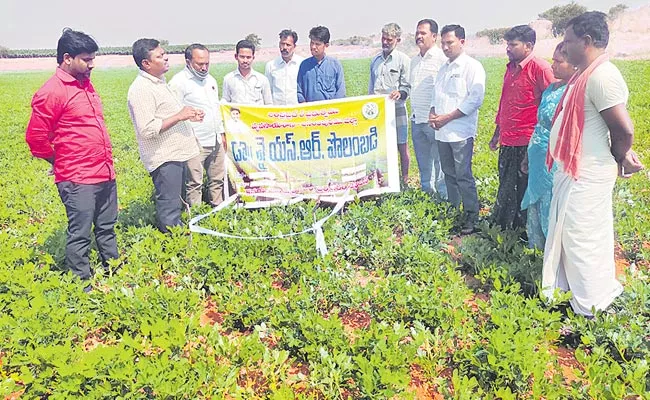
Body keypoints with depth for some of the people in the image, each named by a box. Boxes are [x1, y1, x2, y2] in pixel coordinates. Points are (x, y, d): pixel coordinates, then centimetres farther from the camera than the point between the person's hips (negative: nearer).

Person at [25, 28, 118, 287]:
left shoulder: (85, 84, 13)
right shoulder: (51, 92, -12)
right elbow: (36, 138, -10)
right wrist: (61, 163, 3)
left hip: (105, 174, 8)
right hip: (77, 180, -8)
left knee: (107, 229, 19)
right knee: (80, 236, 3)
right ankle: (82, 287, 15)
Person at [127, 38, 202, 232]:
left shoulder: (159, 81, 15)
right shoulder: (141, 89, -17)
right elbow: (147, 129, -25)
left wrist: (188, 115, 11)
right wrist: (179, 116, -21)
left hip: (176, 153, 10)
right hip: (164, 158, -10)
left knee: (175, 202, 18)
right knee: (169, 209, -3)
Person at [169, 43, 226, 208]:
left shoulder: (211, 80, 16)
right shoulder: (179, 82, -9)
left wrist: (222, 133, 21)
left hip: (216, 142, 8)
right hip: (194, 144, -8)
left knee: (217, 180, 14)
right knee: (194, 184, -1)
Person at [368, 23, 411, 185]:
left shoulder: (403, 60, 0)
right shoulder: (375, 60, 17)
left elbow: (408, 86, -4)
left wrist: (400, 93, -26)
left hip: (397, 109, -4)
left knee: (401, 144, 1)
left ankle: (404, 178, 10)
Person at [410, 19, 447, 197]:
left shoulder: (441, 58, -9)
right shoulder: (414, 60, 16)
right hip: (416, 119, 8)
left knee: (440, 161, -3)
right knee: (423, 161, 16)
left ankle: (444, 196, 6)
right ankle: (426, 192, 27)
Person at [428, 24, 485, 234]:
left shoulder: (472, 66, -6)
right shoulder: (443, 68, 18)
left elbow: (475, 99, -14)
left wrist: (447, 117, -15)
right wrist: (433, 113, 4)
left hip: (461, 131, -8)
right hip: (442, 131, 8)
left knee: (463, 176, -6)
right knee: (449, 174, 14)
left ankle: (471, 217, 4)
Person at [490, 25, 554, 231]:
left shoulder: (540, 68, -10)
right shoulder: (511, 69, 14)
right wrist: (497, 133, 24)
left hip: (529, 143, -8)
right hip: (507, 142, 8)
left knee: (526, 189, 2)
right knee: (506, 189, 16)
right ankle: (503, 226, 29)